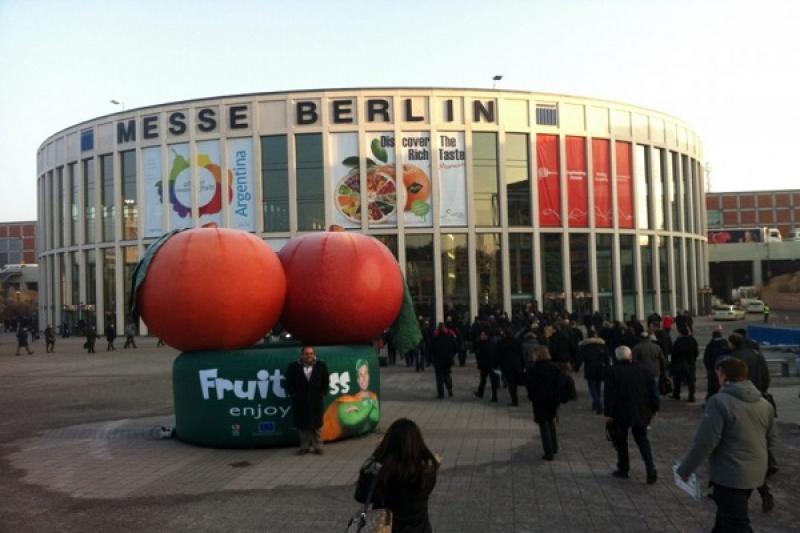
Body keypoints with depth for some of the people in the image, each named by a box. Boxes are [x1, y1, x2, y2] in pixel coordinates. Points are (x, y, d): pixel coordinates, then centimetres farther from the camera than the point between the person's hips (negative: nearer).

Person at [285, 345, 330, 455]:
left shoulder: (321, 366, 3)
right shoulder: (293, 367, 0)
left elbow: (325, 382, 7)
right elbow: (289, 383, 4)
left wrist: (322, 393, 0)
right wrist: (293, 394, -3)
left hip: (316, 400, 0)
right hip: (299, 401, 0)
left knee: (316, 424, 5)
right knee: (302, 424, 5)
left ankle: (317, 446, 14)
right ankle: (304, 446, 15)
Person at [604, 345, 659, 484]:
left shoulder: (613, 372, -10)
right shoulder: (643, 370, 2)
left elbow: (610, 395, -13)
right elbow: (653, 390, 4)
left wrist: (608, 413, -9)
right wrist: (654, 408, 11)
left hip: (620, 415, -3)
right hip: (641, 414, 3)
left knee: (621, 442, 12)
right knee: (643, 441, 11)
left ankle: (623, 470, 19)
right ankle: (651, 471, -2)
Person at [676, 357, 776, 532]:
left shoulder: (719, 401, -18)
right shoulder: (765, 404, 7)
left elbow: (705, 441, -21)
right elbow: (770, 440, 16)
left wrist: (685, 470, -11)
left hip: (729, 474, -8)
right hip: (756, 473, 8)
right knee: (726, 516, 25)